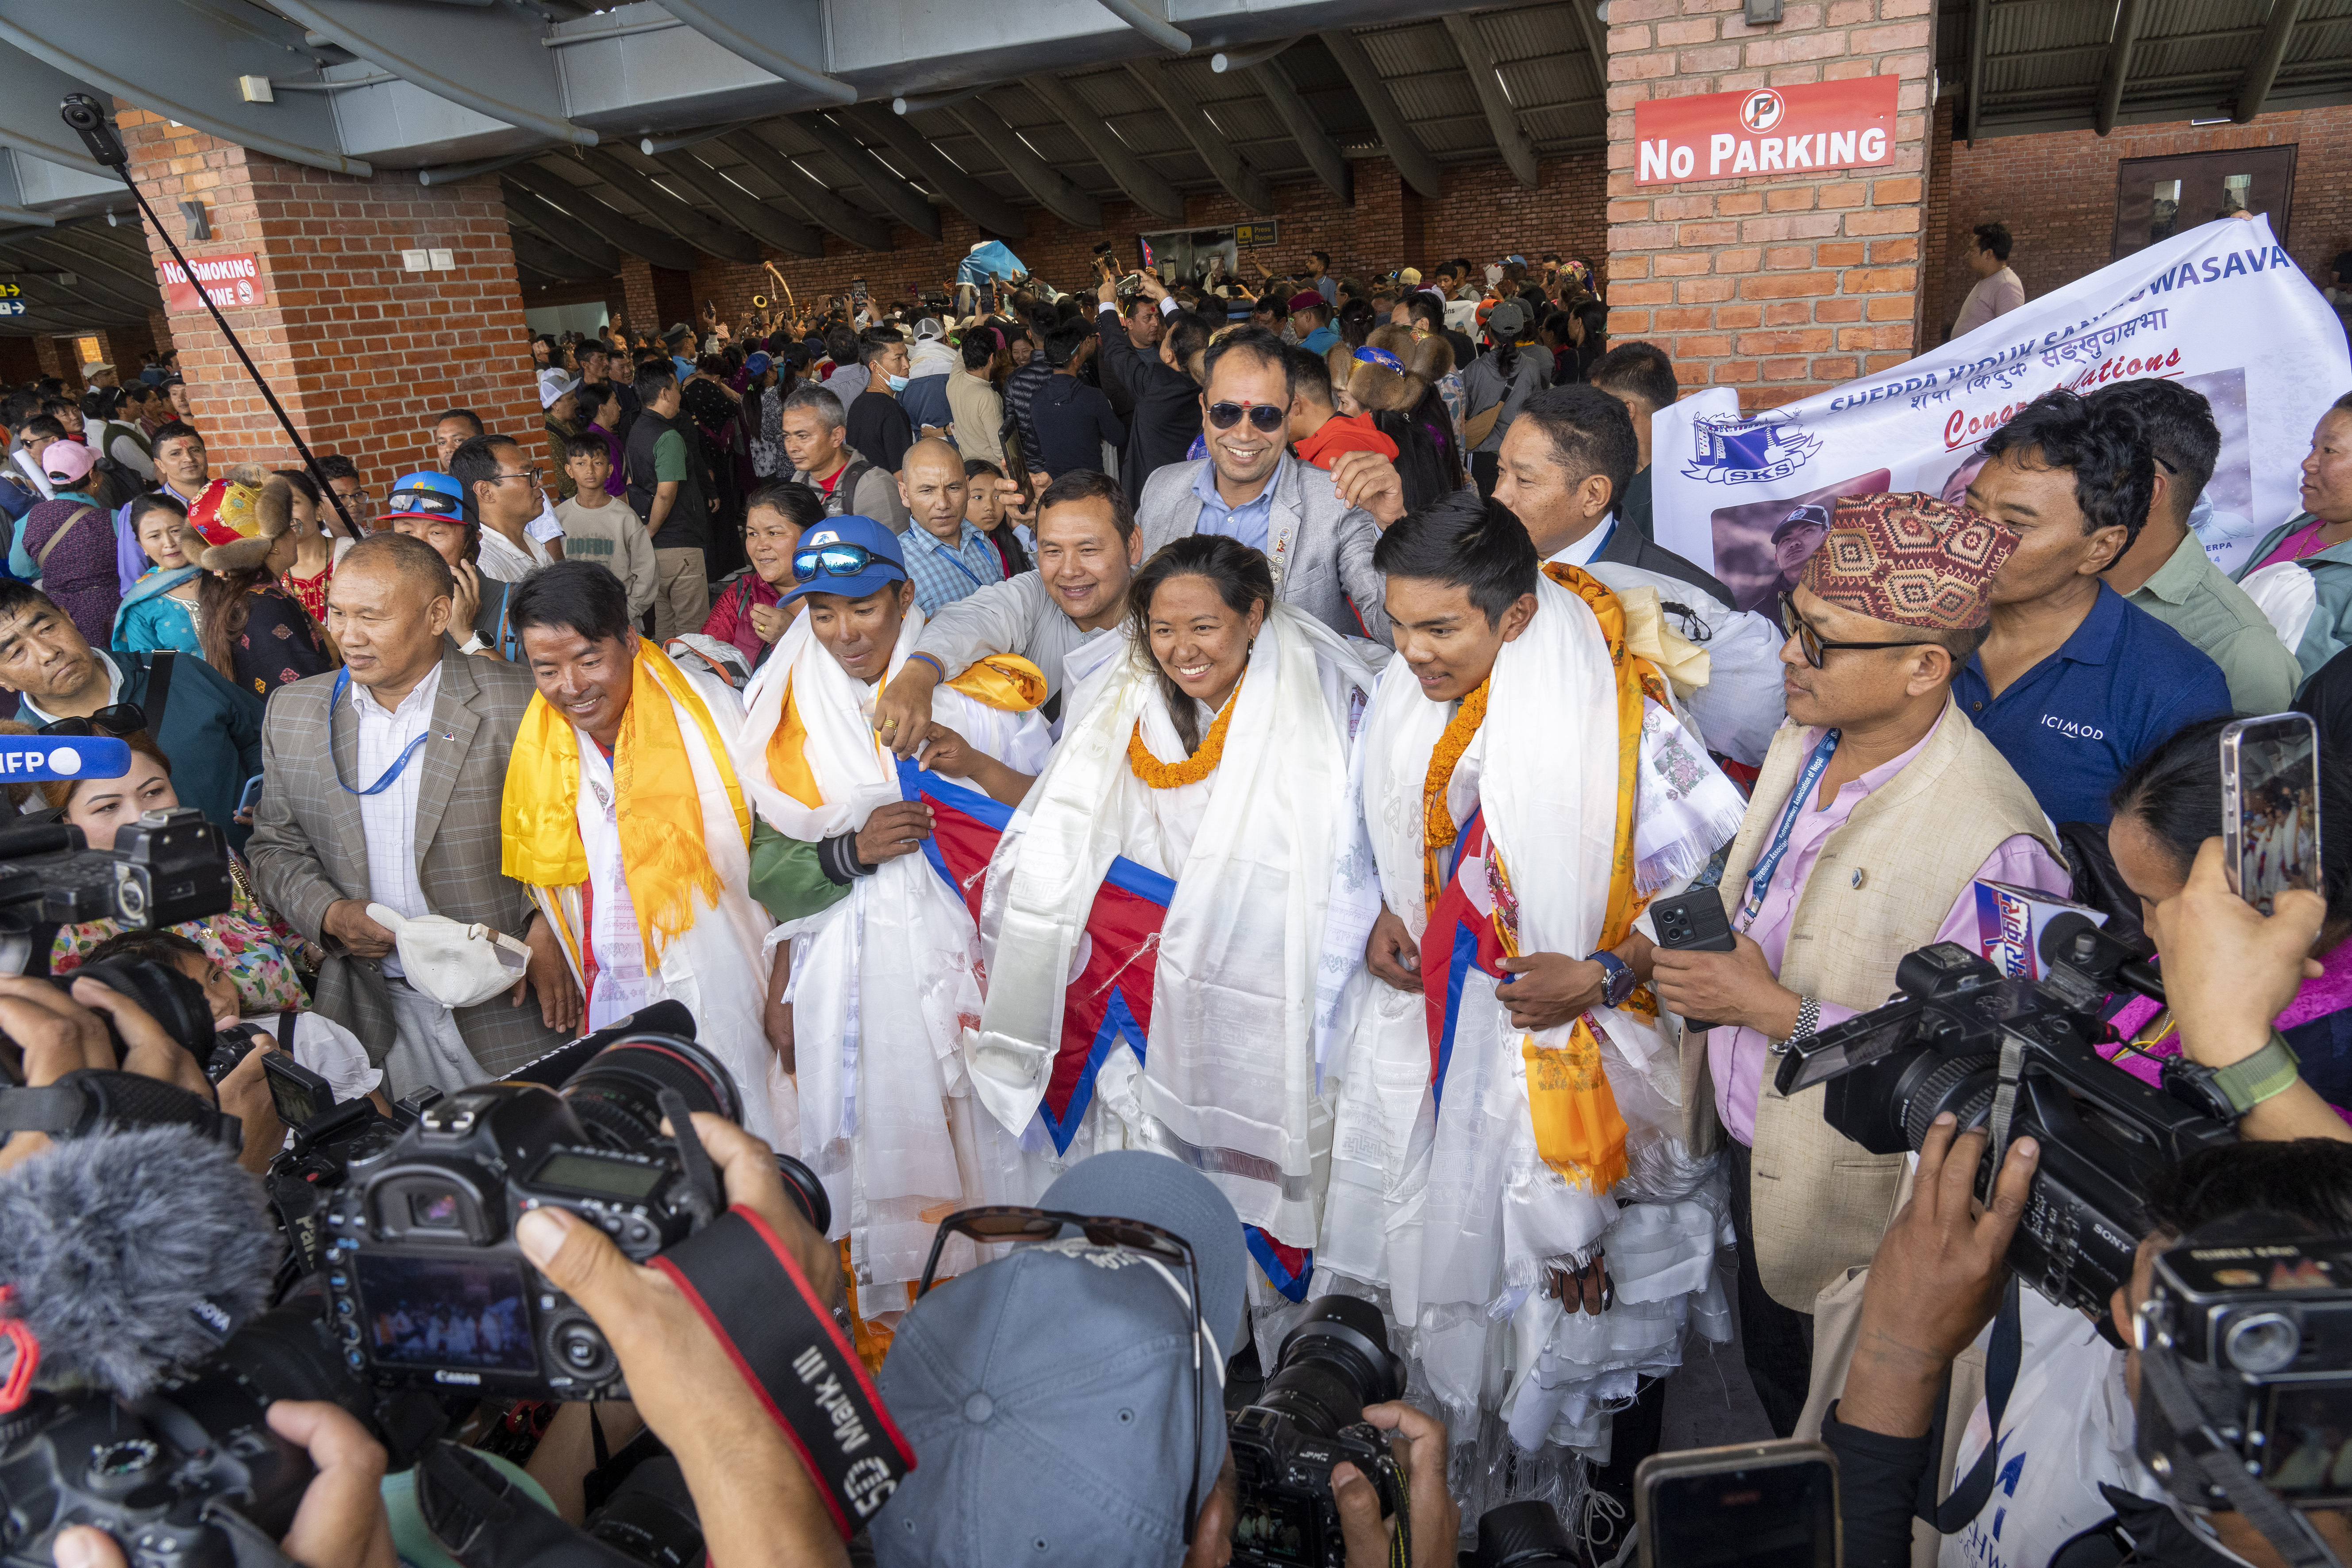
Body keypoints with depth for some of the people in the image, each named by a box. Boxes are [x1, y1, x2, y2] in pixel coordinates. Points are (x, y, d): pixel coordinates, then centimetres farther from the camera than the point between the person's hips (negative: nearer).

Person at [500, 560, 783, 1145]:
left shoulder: (707, 713, -10)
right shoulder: (535, 750, 2)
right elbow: (541, 886, 15)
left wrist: (785, 993, -9)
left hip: (721, 1002, -3)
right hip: (610, 1004, 4)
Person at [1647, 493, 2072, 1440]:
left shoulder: (1989, 842, -31)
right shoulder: (1801, 743, -5)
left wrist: (1780, 1013, -28)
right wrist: (1689, 953, -4)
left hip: (1849, 1199, -7)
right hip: (1749, 1147, 8)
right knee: (1773, 1380, 31)